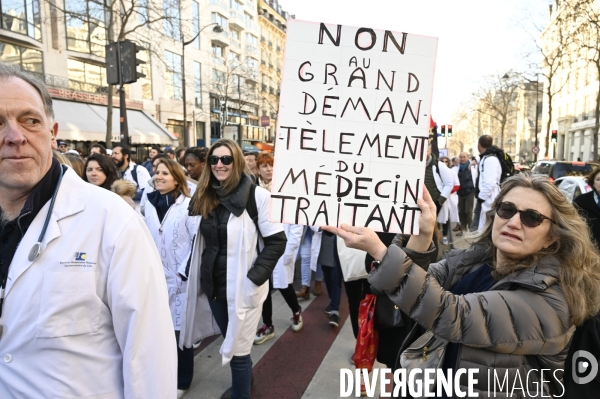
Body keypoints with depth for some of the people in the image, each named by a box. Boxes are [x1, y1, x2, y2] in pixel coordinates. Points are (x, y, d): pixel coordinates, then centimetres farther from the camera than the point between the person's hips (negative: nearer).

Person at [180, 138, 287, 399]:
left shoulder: (256, 195, -14)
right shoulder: (203, 197, 5)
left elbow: (276, 241, -13)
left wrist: (254, 277, -17)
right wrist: (190, 271, 7)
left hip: (242, 286, -6)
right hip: (212, 284, 7)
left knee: (238, 349, 4)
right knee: (229, 341, 24)